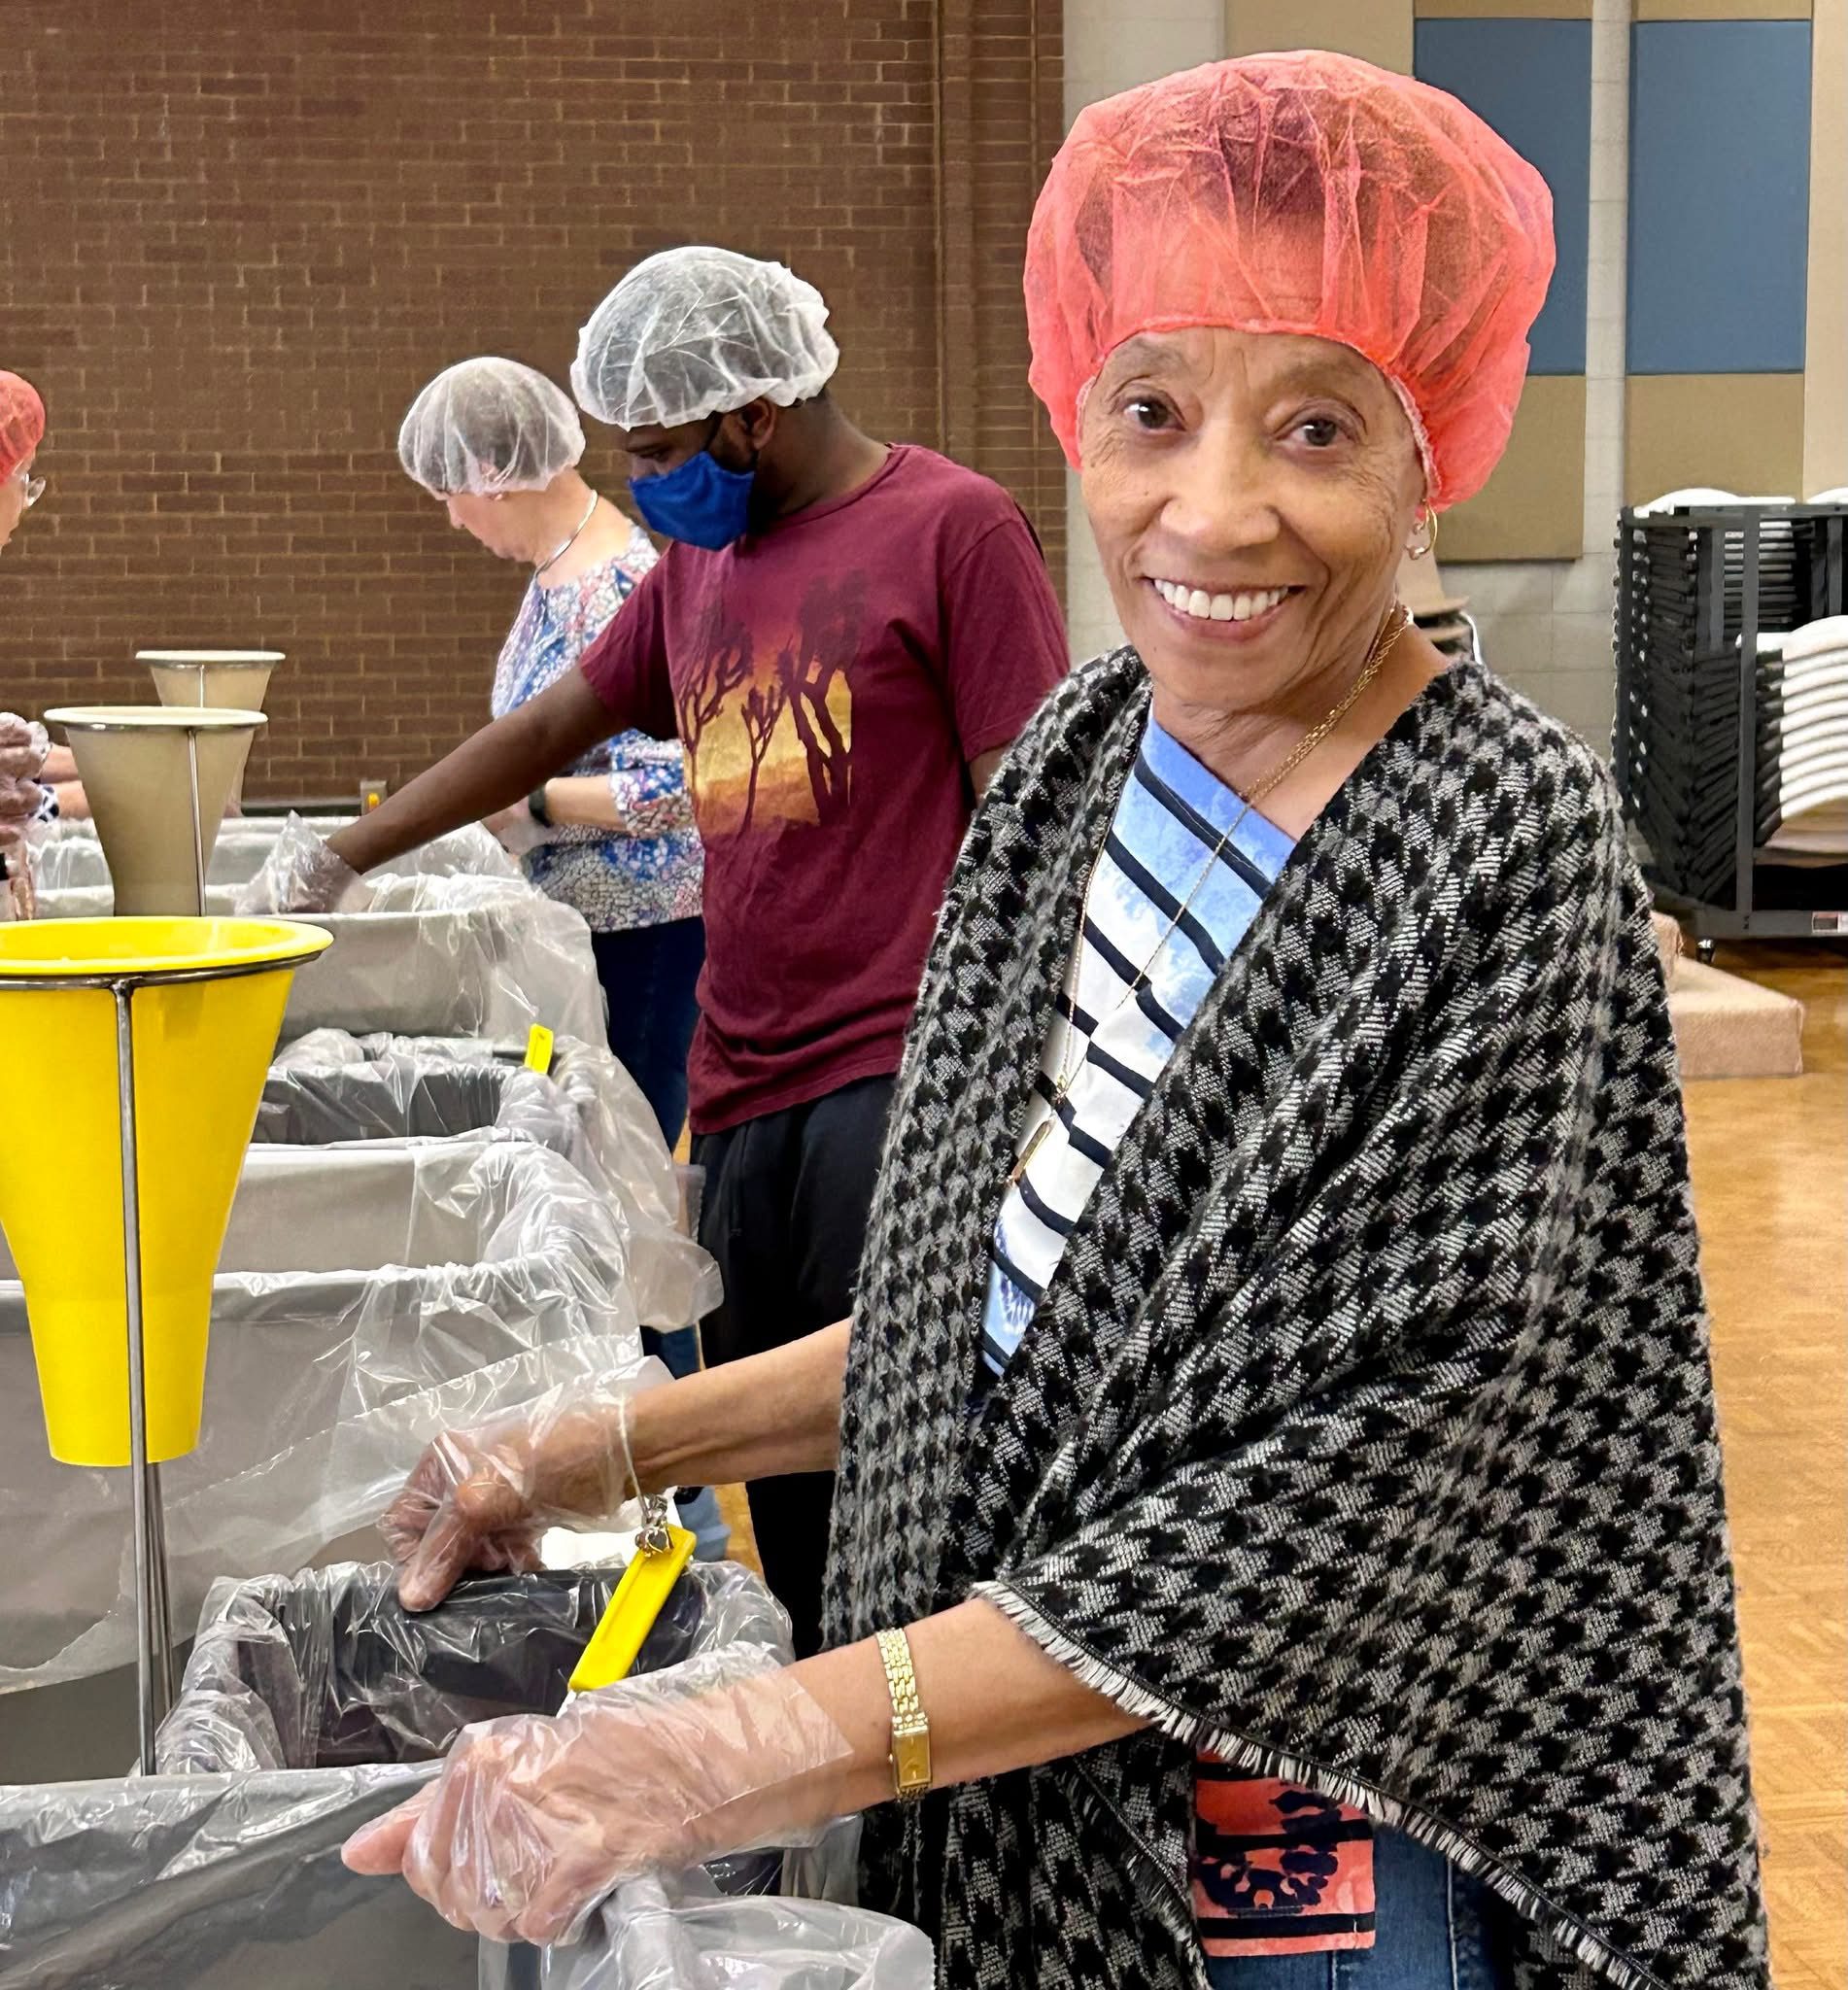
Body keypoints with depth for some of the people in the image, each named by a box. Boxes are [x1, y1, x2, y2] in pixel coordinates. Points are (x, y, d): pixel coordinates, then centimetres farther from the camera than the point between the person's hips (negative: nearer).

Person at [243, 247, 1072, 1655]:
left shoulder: (954, 527, -3)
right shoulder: (700, 558, 19)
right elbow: (552, 727, 27)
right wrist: (332, 866, 26)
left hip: (897, 1077, -7)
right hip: (744, 1086, 7)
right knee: (779, 1499, 9)